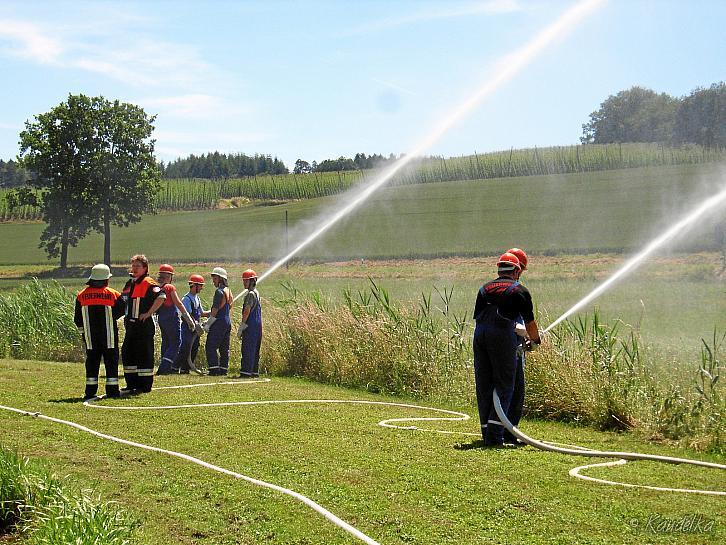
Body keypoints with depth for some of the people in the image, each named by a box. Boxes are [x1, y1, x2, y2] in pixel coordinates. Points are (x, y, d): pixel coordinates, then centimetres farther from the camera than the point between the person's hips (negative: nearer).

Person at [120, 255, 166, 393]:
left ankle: (145, 385, 1)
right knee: (127, 353, 11)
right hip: (131, 324, 9)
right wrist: (126, 317, 19)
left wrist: (149, 313, -20)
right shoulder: (130, 283, 16)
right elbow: (123, 300, 31)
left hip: (144, 325, -9)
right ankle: (131, 384, 19)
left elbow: (161, 296, -25)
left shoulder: (148, 283, -10)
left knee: (144, 354, -4)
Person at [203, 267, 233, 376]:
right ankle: (223, 369, 12)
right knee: (224, 348, 11)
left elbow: (215, 310, -16)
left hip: (219, 323, -9)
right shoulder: (228, 291, 15)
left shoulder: (219, 291, -14)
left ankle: (214, 370, -10)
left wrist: (207, 325, -10)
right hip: (227, 322, 9)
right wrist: (209, 320, 19)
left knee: (210, 347, -6)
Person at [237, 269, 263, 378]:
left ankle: (246, 372, -11)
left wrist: (241, 328, -16)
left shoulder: (250, 294, -13)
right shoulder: (256, 293, 17)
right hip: (258, 325, 10)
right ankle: (254, 371, 14)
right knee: (255, 350, 11)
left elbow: (247, 312, -17)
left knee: (247, 350, -9)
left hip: (251, 325, -10)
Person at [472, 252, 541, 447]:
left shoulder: (485, 288, 22)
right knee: (504, 387, -1)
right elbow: (530, 323, 12)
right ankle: (494, 436, -10)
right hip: (502, 336, -5)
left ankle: (487, 434, 11)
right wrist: (535, 341, 30)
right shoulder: (520, 290, 10)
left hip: (479, 335, 5)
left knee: (483, 387, 10)